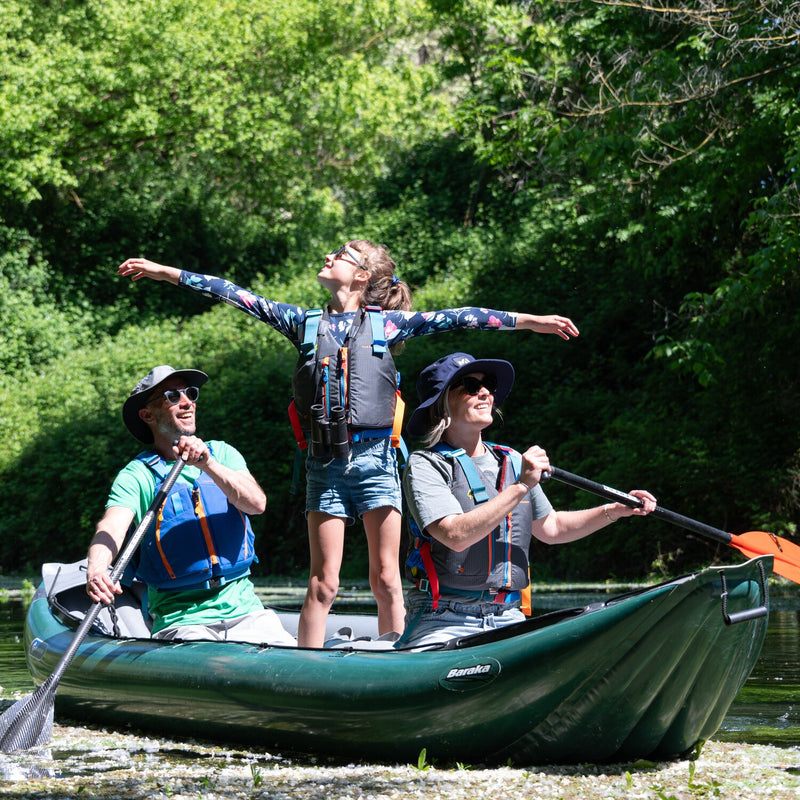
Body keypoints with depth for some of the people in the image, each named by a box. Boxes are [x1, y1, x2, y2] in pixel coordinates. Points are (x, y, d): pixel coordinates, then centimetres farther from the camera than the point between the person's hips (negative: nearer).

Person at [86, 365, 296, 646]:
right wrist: (97, 568, -40)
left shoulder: (222, 453, 12)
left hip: (245, 609, 3)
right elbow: (112, 527, -18)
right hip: (180, 619, -3)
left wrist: (207, 464, -21)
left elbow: (256, 503, -6)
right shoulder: (137, 475, 0)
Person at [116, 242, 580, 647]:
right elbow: (240, 297, 14)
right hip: (325, 464, 1)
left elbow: (455, 319, 5)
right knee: (324, 583, -1)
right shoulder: (305, 324, 14)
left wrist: (529, 321, 1)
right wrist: (167, 273, 12)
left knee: (386, 579, 0)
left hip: (375, 458, -1)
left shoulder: (386, 322, 9)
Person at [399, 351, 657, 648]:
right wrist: (521, 487, -18)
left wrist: (615, 511, 17)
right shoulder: (424, 465, -4)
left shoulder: (512, 462, 15)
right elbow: (456, 536, -19)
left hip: (507, 621, 5)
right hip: (443, 622, -5)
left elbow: (550, 528, 28)